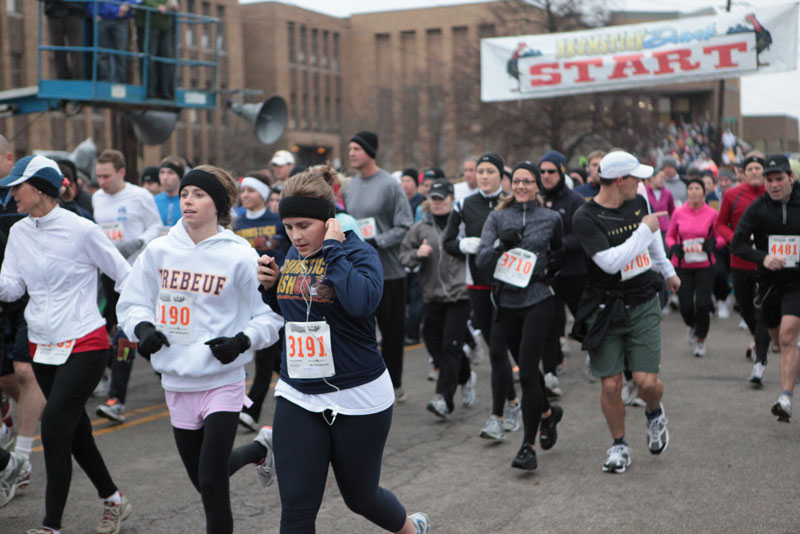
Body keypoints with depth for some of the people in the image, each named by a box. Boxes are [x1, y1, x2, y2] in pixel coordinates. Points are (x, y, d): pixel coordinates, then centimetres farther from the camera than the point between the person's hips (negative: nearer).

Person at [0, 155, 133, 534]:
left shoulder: (81, 229, -12)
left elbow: (124, 276, -5)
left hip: (85, 345, -7)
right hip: (43, 346, 7)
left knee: (54, 425, -15)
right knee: (75, 431, 14)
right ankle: (112, 500, 34)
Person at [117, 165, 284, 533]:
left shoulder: (239, 256, -10)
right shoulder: (158, 250, 0)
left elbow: (271, 315, -4)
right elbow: (131, 303, 10)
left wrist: (242, 341, -21)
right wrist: (142, 327, -11)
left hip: (222, 381, -5)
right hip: (177, 382, 5)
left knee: (212, 483, -11)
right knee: (201, 479, 20)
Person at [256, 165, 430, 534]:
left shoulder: (359, 253, -12)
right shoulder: (293, 255, 5)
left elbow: (362, 302, -33)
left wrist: (333, 248, -24)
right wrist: (269, 284, 0)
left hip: (357, 398, -4)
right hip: (297, 396, 5)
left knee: (360, 496, 16)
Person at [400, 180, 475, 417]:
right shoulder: (420, 228, 8)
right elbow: (404, 255, 10)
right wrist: (418, 254, -8)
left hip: (459, 293, -4)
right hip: (432, 295, 4)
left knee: (451, 346, -8)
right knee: (434, 344, 9)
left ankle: (444, 398, -8)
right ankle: (466, 377, 35)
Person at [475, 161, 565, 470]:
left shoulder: (551, 218, 4)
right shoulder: (497, 218, 6)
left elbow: (563, 256, 19)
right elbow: (481, 261, -3)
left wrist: (548, 268, 3)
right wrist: (501, 244, -18)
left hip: (538, 299, -3)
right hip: (507, 301, 3)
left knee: (527, 371, -12)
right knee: (526, 367, 14)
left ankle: (528, 445, -6)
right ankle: (547, 412, 43)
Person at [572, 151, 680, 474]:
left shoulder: (638, 203, 5)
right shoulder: (585, 218, -15)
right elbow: (611, 262, -25)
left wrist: (667, 270, 38)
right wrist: (643, 230, -17)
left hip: (643, 305, 3)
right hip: (605, 310, -3)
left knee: (646, 381, -6)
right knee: (610, 385, 0)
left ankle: (654, 412, 28)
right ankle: (619, 447, 21)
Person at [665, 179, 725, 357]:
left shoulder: (712, 214, -2)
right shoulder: (678, 213, 0)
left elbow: (722, 237, 7)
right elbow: (669, 236, 11)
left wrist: (713, 243, -14)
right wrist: (674, 246, -10)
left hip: (704, 265, -1)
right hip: (682, 265, 1)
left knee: (703, 304, -8)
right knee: (686, 306, -2)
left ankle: (701, 340, 15)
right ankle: (691, 325, 36)